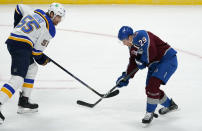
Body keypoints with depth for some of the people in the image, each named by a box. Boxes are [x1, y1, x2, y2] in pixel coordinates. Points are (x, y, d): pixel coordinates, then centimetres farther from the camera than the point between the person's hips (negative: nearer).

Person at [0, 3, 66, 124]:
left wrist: (18, 26, 42)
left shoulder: (33, 12, 16)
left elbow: (19, 7, 34)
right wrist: (42, 60, 16)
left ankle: (24, 102, 23)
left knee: (32, 68, 24)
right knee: (17, 79, -15)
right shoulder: (49, 29, -4)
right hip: (21, 47, -10)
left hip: (12, 41, 10)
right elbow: (37, 50, -4)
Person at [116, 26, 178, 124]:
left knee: (153, 84, -20)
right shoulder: (132, 46, 8)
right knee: (150, 88, 9)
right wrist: (125, 77, 12)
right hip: (155, 64, 10)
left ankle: (150, 112, -7)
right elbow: (133, 62, 17)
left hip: (168, 59, -10)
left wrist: (141, 61, -13)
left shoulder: (140, 36, -24)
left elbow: (151, 53, -32)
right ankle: (169, 105, 31)